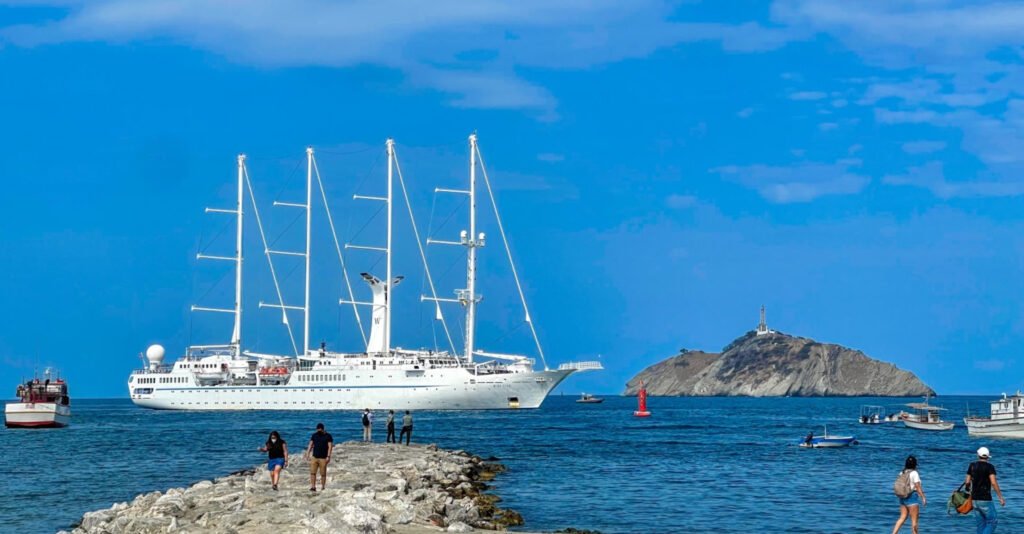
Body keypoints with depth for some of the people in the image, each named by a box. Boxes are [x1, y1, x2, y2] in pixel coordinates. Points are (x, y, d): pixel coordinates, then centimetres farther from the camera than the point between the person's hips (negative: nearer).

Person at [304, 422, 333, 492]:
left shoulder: (328, 436, -2)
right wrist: (308, 454, 1)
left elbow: (330, 447, -8)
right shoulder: (314, 435, 11)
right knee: (312, 472, -6)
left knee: (323, 474, 1)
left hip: (323, 458, -3)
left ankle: (322, 488, 10)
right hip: (314, 457, 4)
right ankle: (313, 487, -7)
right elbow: (310, 445, 11)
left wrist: (328, 456, -18)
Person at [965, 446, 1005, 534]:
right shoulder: (990, 467, -9)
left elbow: (967, 482, 5)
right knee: (991, 523, -1)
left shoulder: (972, 466, 5)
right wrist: (1001, 497, -16)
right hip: (985, 500, -6)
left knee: (981, 524, 13)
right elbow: (993, 483, -19)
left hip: (975, 499, 6)